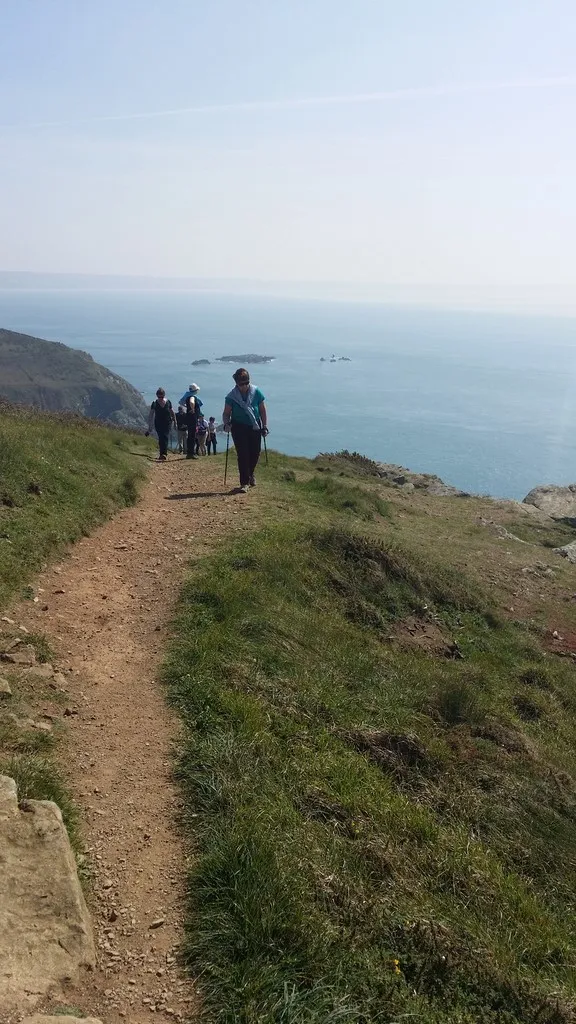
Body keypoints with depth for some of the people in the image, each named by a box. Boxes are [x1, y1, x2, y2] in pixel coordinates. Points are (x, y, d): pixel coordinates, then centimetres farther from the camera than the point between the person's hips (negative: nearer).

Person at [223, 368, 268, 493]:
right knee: (242, 455, -8)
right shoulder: (231, 396, -6)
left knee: (255, 453, 6)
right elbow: (226, 413, 1)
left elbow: (263, 411, 3)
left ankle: (250, 474, 35)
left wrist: (265, 426, 0)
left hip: (254, 428, 2)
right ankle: (244, 483, -3)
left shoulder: (256, 392, -4)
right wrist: (226, 423, -18)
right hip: (239, 428, -2)